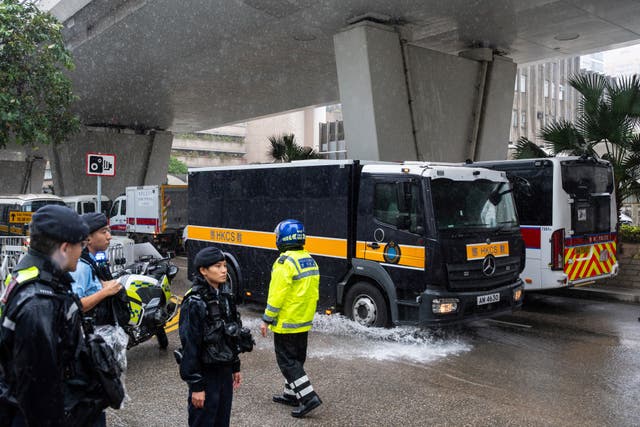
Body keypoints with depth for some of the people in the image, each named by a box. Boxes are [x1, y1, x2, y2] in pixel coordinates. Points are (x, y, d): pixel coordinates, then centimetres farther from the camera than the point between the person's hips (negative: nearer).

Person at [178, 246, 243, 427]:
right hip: (206, 375, -7)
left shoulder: (224, 298, 5)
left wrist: (235, 367, 17)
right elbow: (190, 346, -18)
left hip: (225, 372, 7)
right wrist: (196, 386, -17)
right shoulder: (195, 303, -18)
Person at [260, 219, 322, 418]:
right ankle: (291, 394, 30)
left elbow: (277, 294, -22)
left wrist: (267, 319, -15)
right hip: (304, 321, 9)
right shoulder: (309, 260, 7)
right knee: (296, 359, 19)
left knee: (287, 361, 0)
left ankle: (308, 397, -5)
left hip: (286, 323, -9)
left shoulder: (285, 261, -20)